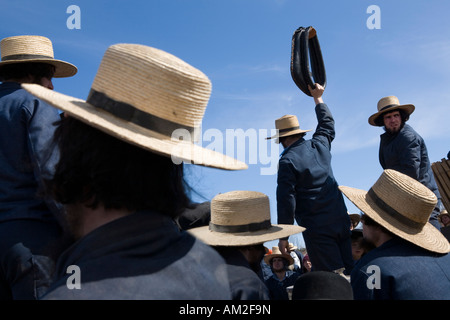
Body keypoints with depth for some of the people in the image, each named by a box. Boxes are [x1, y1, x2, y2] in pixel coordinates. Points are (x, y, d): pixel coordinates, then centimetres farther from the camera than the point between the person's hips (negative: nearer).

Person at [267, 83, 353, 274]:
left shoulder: (288, 161, -11)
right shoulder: (319, 144, 7)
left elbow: (286, 200, -13)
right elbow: (327, 124, 29)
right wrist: (318, 98, 43)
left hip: (317, 229, -6)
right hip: (341, 220, 6)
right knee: (350, 270, 10)